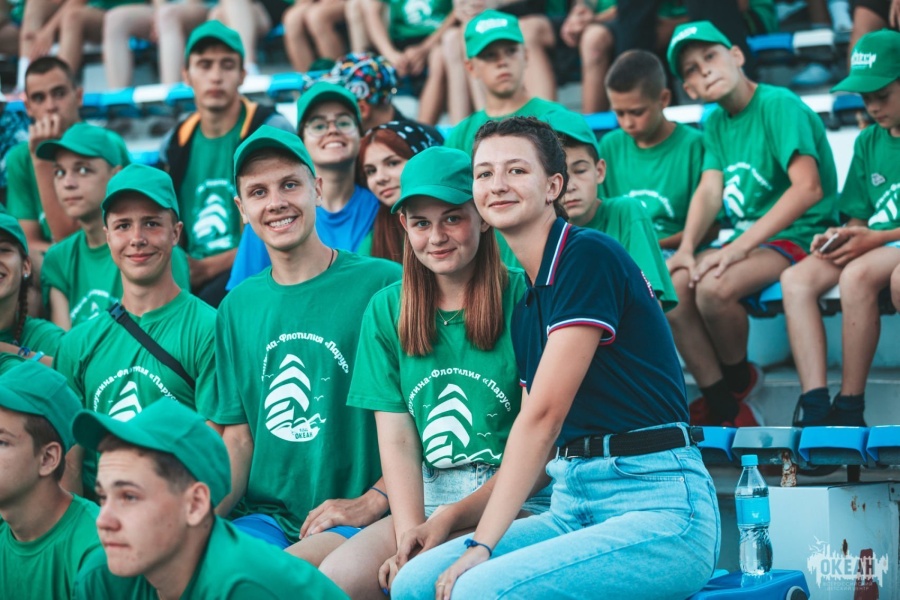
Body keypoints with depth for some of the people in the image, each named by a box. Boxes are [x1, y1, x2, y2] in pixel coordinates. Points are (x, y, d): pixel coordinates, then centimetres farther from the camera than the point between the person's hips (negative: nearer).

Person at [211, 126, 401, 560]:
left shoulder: (383, 285, -2)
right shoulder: (237, 308, 16)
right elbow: (237, 437, 16)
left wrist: (371, 503, -14)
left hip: (357, 523, -5)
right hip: (265, 518, 5)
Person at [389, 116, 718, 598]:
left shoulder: (590, 256, -9)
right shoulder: (525, 304, 18)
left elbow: (544, 415, -14)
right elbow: (536, 448, 14)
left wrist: (482, 546, -15)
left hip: (656, 508, -8)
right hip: (574, 502, 8)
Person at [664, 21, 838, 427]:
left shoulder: (779, 105, -13)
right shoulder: (716, 122, 12)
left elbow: (808, 188, -23)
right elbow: (709, 190, 3)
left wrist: (740, 246, -26)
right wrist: (687, 248, -16)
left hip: (799, 236, -8)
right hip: (748, 239, 8)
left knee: (714, 288, -31)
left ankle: (737, 378, -1)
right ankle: (725, 409, -10)